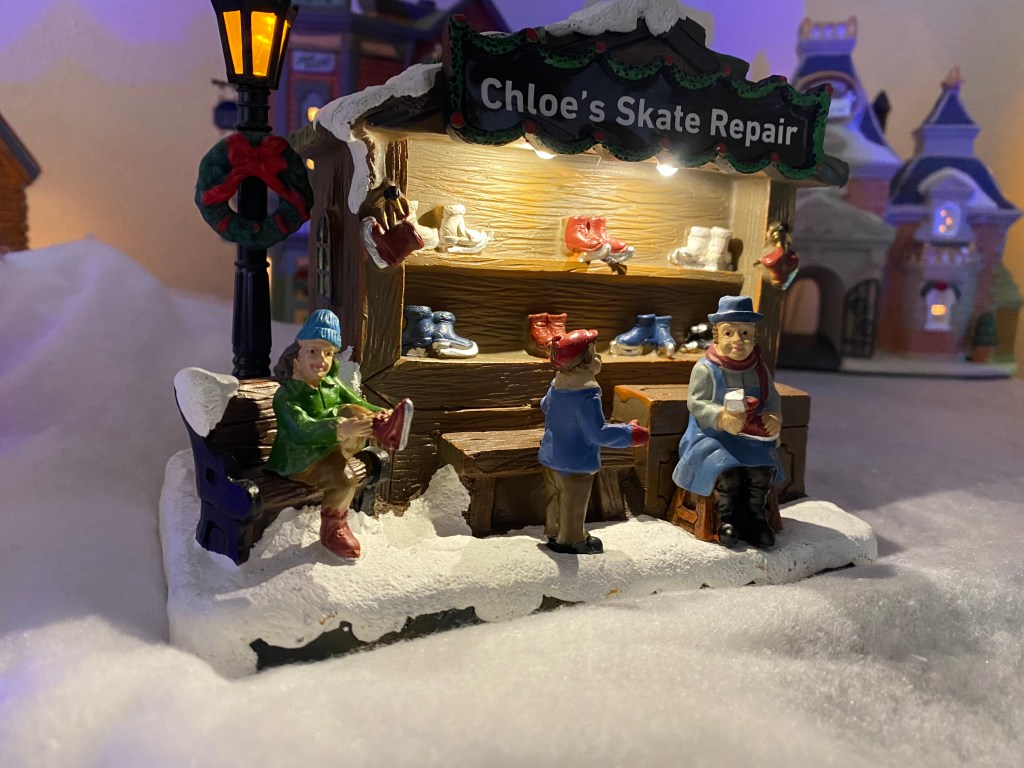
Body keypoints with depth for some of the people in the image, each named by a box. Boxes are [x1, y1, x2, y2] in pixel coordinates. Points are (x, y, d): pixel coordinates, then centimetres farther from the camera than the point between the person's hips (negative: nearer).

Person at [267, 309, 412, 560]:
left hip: (330, 449, 5)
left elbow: (359, 403, 4)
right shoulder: (286, 395, -16)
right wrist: (338, 430, -50)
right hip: (300, 461, -5)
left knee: (350, 412, -20)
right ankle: (332, 528, -9)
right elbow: (302, 430, -32)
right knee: (344, 479, -30)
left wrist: (379, 413, -20)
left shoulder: (332, 385, 7)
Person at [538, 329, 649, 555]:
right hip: (576, 462, -8)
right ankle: (571, 540, 24)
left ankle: (553, 532, 37)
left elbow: (545, 405, 18)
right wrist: (628, 434, -19)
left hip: (551, 456, 8)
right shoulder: (587, 397, -29)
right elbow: (598, 433, -29)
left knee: (554, 498, 22)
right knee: (573, 504, 10)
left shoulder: (557, 385, -2)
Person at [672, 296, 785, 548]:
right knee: (728, 472, -25)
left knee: (764, 469, -16)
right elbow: (696, 402, -15)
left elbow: (772, 397, 12)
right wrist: (721, 418, -31)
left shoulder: (759, 369, 5)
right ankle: (727, 520, -2)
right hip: (712, 436, -5)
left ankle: (755, 519, 4)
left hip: (751, 437, 5)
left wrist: (774, 416, -10)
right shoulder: (706, 368, -12)